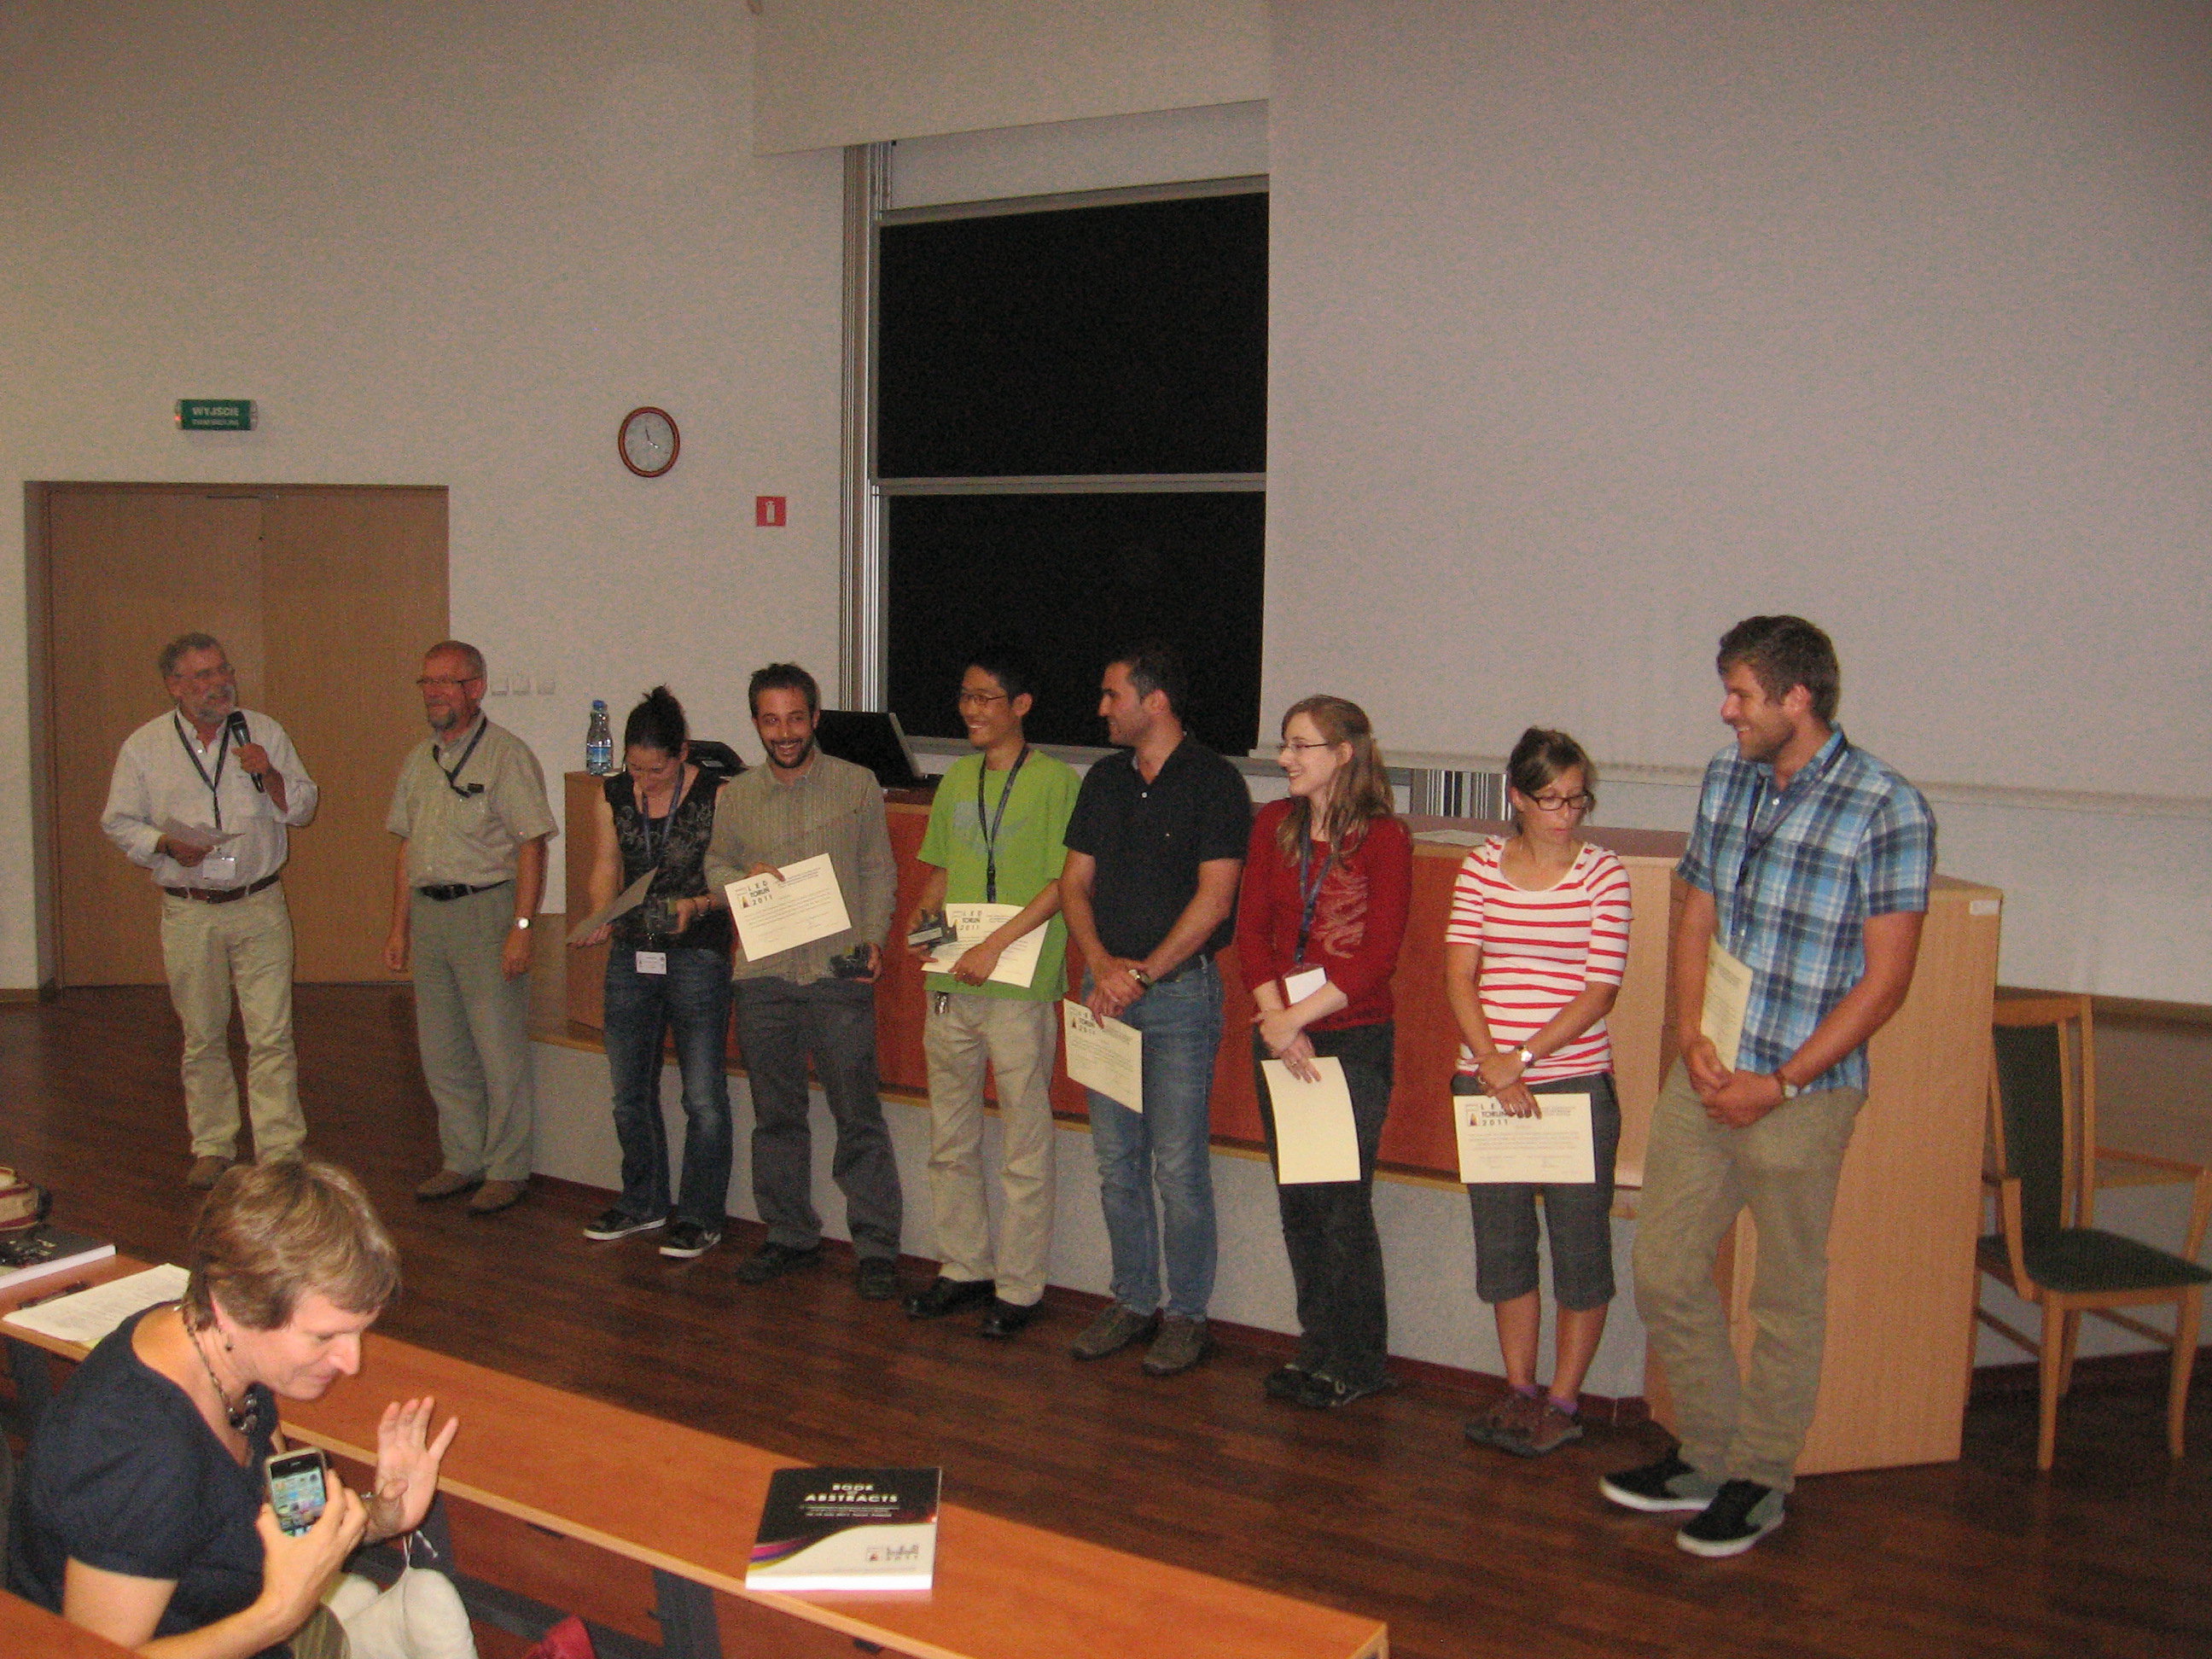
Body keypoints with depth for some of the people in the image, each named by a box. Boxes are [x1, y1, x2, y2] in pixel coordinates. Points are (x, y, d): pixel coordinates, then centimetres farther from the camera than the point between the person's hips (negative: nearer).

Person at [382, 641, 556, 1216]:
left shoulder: (506, 754, -7)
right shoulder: (420, 759, 14)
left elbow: (532, 845, -12)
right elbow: (408, 847, 19)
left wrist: (521, 927, -18)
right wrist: (399, 926, 14)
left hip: (485, 910, -7)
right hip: (428, 912, 7)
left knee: (500, 1050, -2)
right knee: (441, 1050, 12)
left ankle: (507, 1169, 9)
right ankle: (462, 1161, 25)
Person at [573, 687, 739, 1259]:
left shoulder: (717, 795, -7)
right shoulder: (612, 798, 5)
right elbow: (605, 870, 11)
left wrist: (698, 904, -22)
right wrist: (601, 918, -8)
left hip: (698, 959, -5)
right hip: (630, 957, 5)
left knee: (703, 1095, -2)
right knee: (630, 1091, 14)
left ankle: (700, 1217, 10)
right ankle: (643, 1203, 31)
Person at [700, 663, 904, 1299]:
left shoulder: (857, 785, 5)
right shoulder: (735, 798, 11)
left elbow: (879, 872, 7)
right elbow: (714, 870, 16)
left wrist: (873, 936, -7)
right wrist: (744, 879, -7)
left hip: (838, 971, -3)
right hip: (762, 975, 3)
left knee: (858, 1114, -3)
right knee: (776, 1114, 10)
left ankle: (876, 1247, 5)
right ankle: (790, 1236, 23)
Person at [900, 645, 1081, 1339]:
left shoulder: (1055, 781, -6)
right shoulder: (957, 780, 14)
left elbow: (1062, 885, -12)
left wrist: (995, 944, -18)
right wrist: (923, 915, 0)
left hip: (1020, 989, -7)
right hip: (949, 987, 7)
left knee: (1025, 1149, 2)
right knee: (950, 1141, 15)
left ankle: (1019, 1287, 12)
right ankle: (964, 1267, 28)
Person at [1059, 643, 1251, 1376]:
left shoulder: (1213, 781, -6)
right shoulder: (1104, 780, 13)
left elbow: (1214, 898, -12)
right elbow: (1075, 883, 11)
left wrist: (1144, 972, -14)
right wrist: (1102, 966, -5)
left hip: (1180, 988, -6)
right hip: (1106, 986, 6)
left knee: (1179, 1164, -3)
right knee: (1117, 1161, 10)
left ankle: (1186, 1314, 9)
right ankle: (1132, 1300, 22)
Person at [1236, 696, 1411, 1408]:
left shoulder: (1384, 837, -7)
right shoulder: (1273, 824, 8)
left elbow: (1378, 956, -12)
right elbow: (1251, 928, 3)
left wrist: (1299, 1017, -16)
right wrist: (1275, 1018, -10)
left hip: (1354, 1038, -5)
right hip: (1280, 1036, 5)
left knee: (1342, 1203, -2)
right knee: (1296, 1199, 10)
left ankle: (1355, 1362, 13)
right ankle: (1318, 1346, 24)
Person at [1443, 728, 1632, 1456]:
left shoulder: (1603, 874, -3)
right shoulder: (1482, 865, 4)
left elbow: (1600, 990, -8)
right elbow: (1460, 972, 1)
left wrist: (1523, 1055, -16)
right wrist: (1490, 1058, -13)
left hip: (1576, 1081, -3)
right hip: (1488, 1084, 3)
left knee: (1579, 1247, 4)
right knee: (1502, 1241, 11)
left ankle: (1563, 1403, 16)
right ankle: (1520, 1391, 25)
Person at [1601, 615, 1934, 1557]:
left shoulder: (1888, 812, -13)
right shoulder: (1725, 781, 7)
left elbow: (1884, 982, -12)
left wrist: (1780, 1085, -14)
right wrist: (1692, 1039, -2)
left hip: (1801, 1094, -6)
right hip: (1704, 1079, 6)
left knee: (1785, 1300, 8)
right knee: (1663, 1273, 11)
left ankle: (1761, 1480, 26)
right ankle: (1708, 1454, 31)